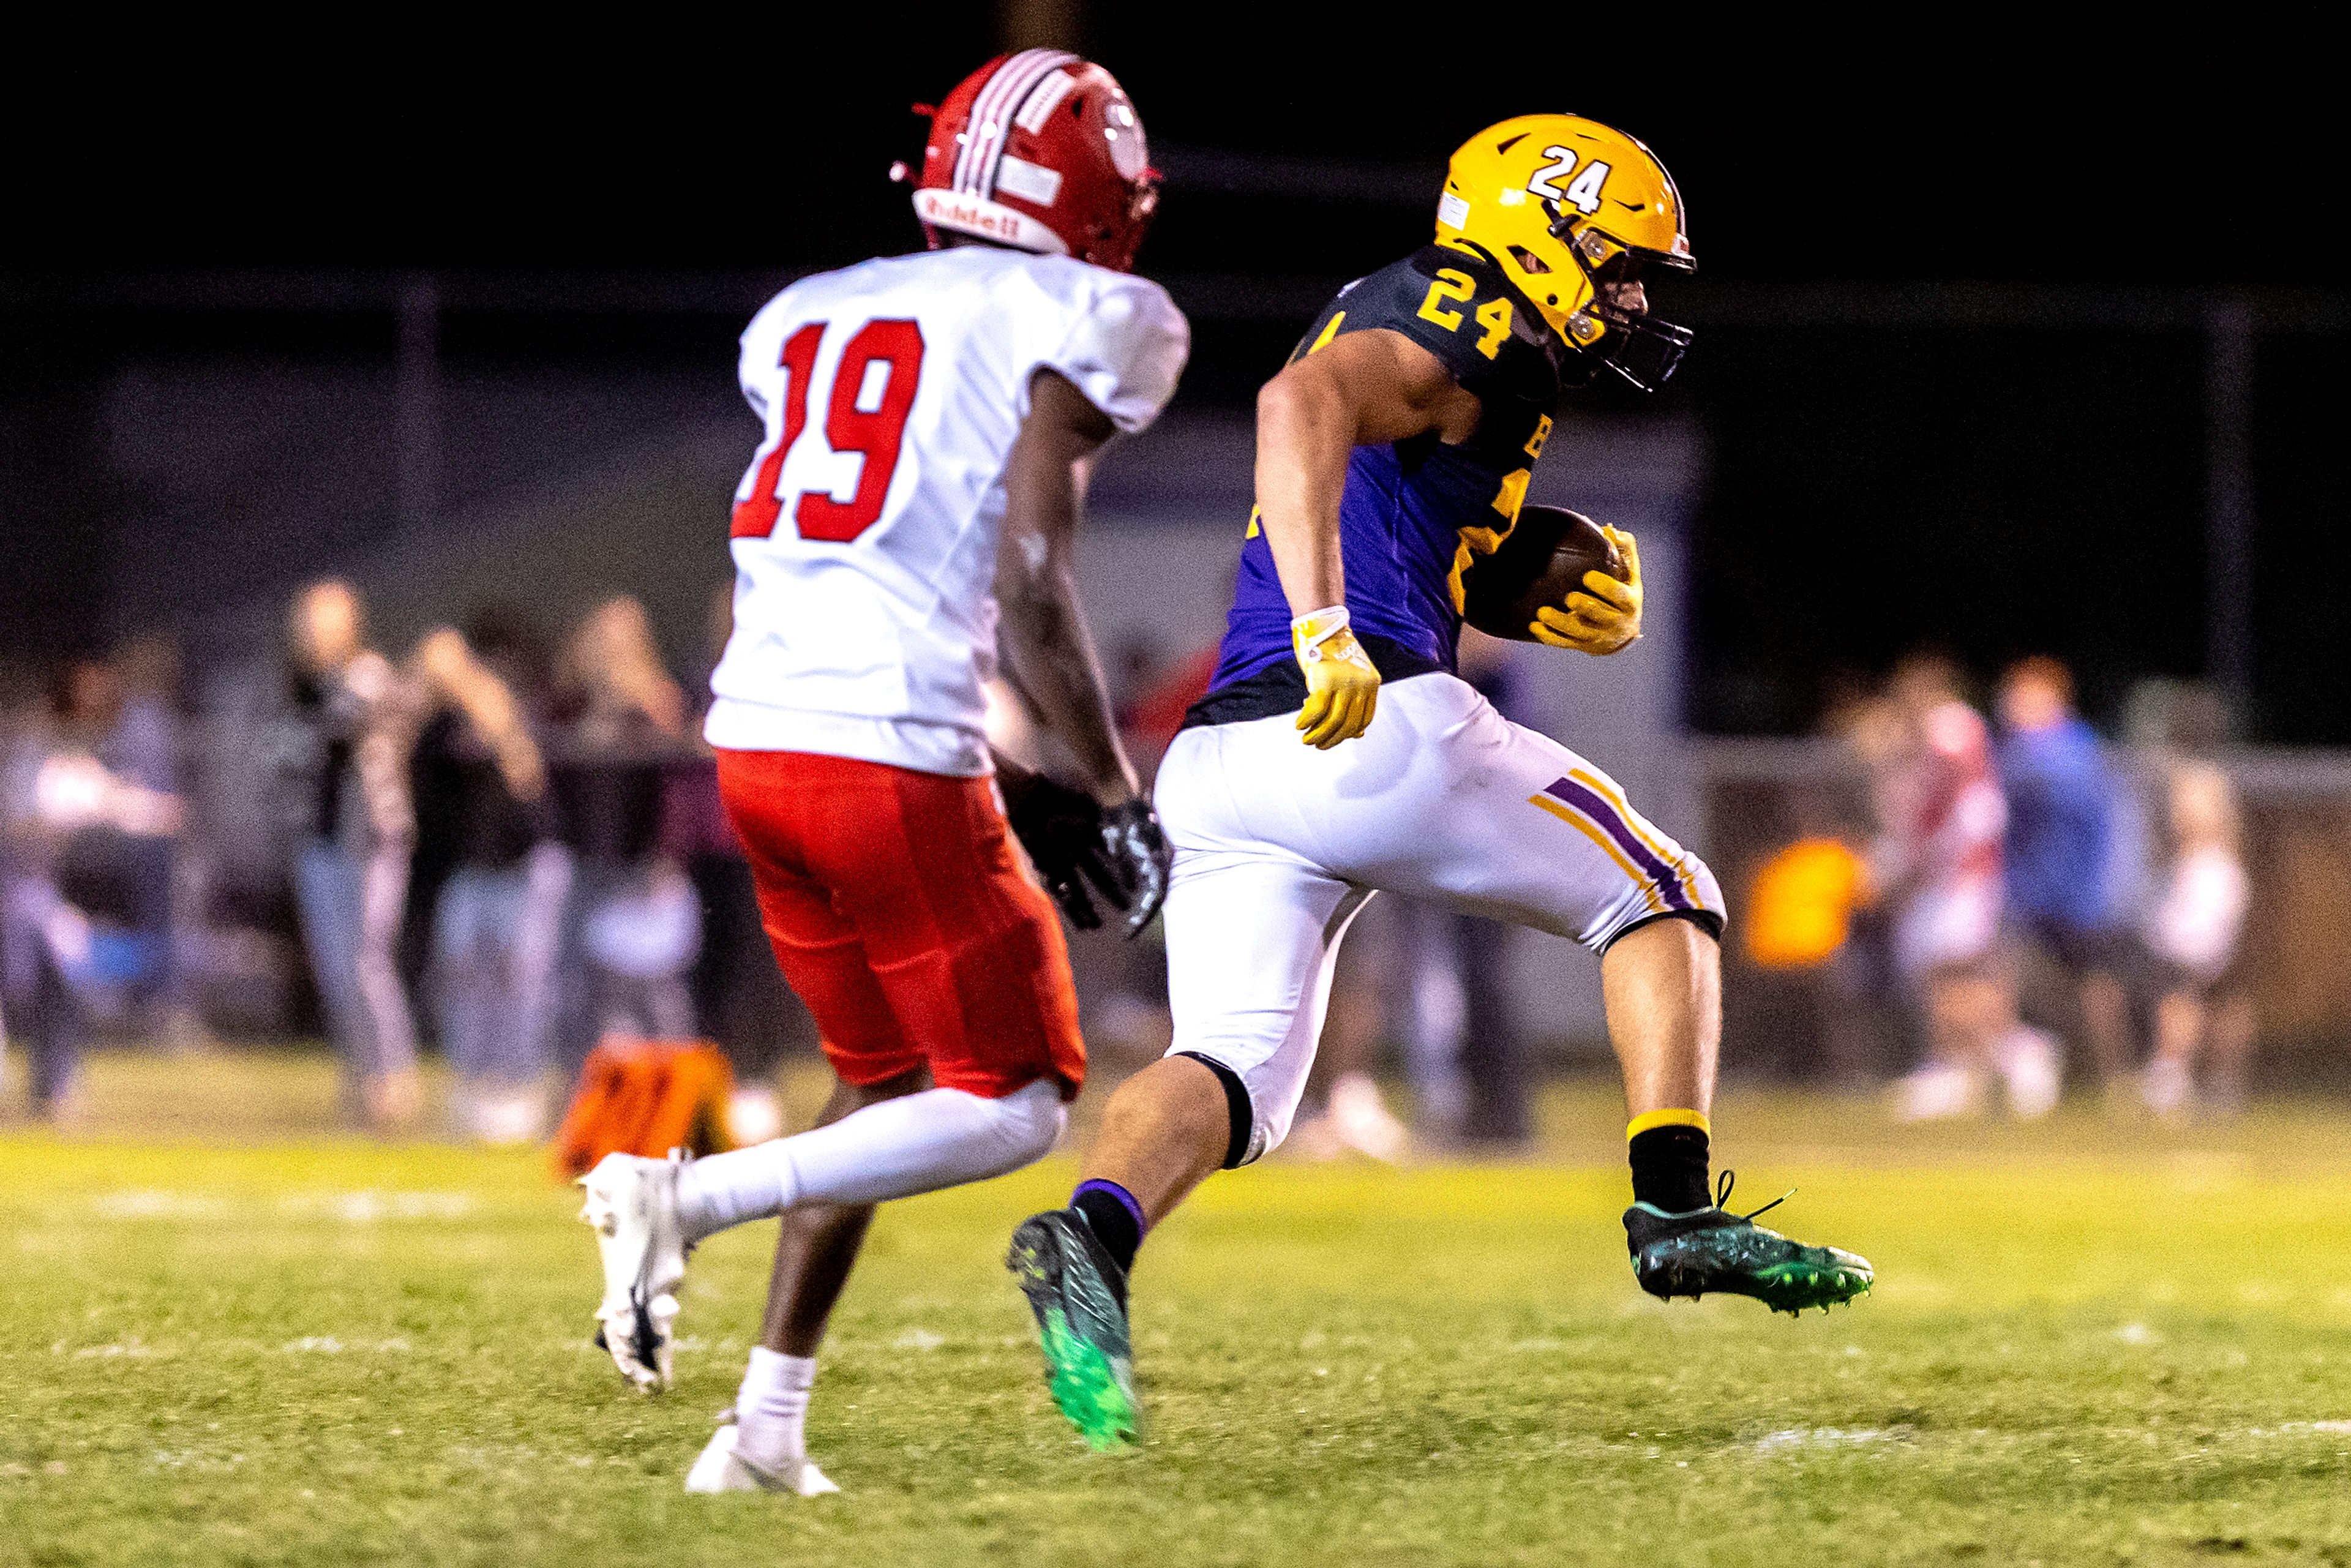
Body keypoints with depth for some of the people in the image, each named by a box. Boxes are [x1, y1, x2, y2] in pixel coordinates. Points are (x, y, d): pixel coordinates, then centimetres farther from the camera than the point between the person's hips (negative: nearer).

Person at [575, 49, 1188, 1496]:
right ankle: (693, 1199, -13)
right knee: (1010, 1107, 5)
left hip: (757, 734, 7)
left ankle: (767, 1429, 15)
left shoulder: (817, 320, 18)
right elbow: (1029, 594, -12)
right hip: (894, 754, -7)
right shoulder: (1074, 327, -3)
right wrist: (1118, 797, -1)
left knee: (888, 1086, 22)